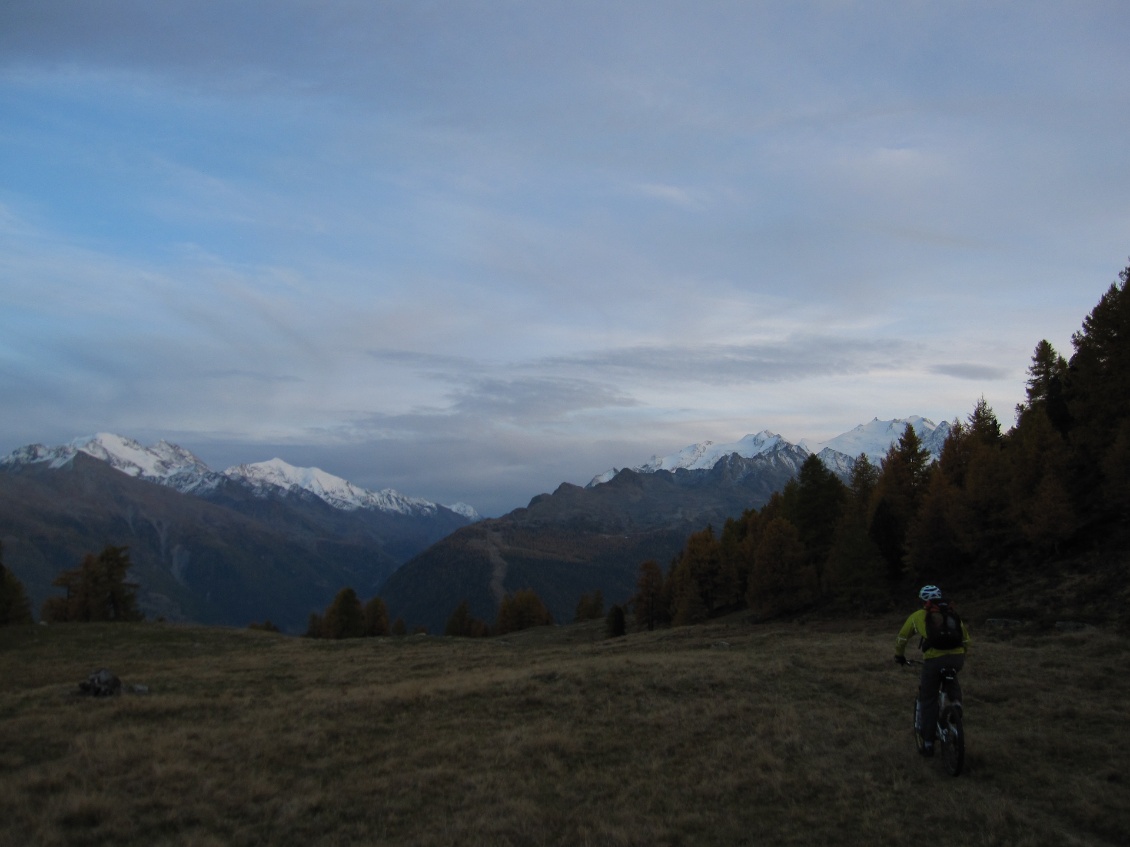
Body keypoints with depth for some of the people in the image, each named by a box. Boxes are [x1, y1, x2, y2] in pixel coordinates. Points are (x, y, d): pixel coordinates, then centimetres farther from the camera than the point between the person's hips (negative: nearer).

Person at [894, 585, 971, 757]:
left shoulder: (917, 616, 19)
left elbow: (902, 637, 27)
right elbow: (965, 638, 30)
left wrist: (899, 655, 43)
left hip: (934, 659, -3)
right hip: (957, 657, 3)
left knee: (928, 701, 12)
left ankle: (928, 744, 15)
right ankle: (956, 702, 16)